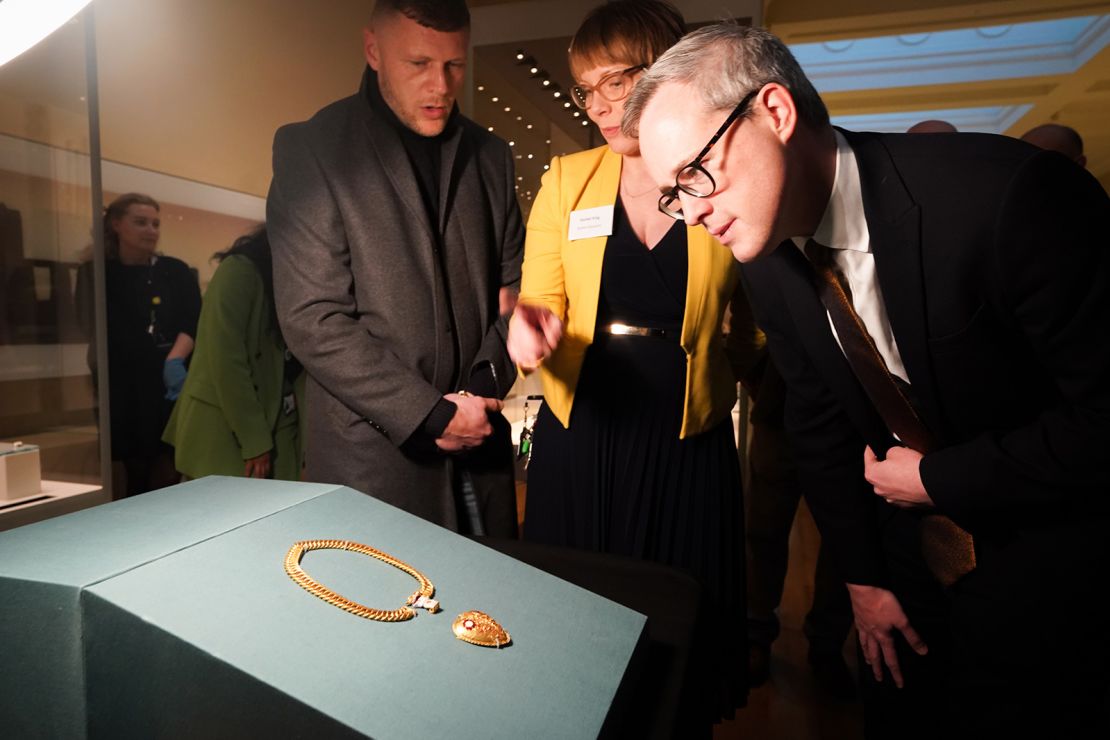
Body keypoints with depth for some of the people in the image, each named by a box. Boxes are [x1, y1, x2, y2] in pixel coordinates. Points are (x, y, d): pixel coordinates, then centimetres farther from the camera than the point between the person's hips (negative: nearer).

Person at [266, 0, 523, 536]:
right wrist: (429, 413, -14)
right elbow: (313, 321, -13)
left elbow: (512, 282, 11)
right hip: (375, 453, -4)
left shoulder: (490, 155, 7)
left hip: (480, 440, 5)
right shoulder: (311, 149, -7)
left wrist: (487, 381, -5)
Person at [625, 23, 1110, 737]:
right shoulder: (768, 258, -9)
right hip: (913, 555, 5)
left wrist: (937, 479, -19)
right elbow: (819, 425, 1)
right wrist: (863, 575, 3)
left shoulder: (1016, 196, -28)